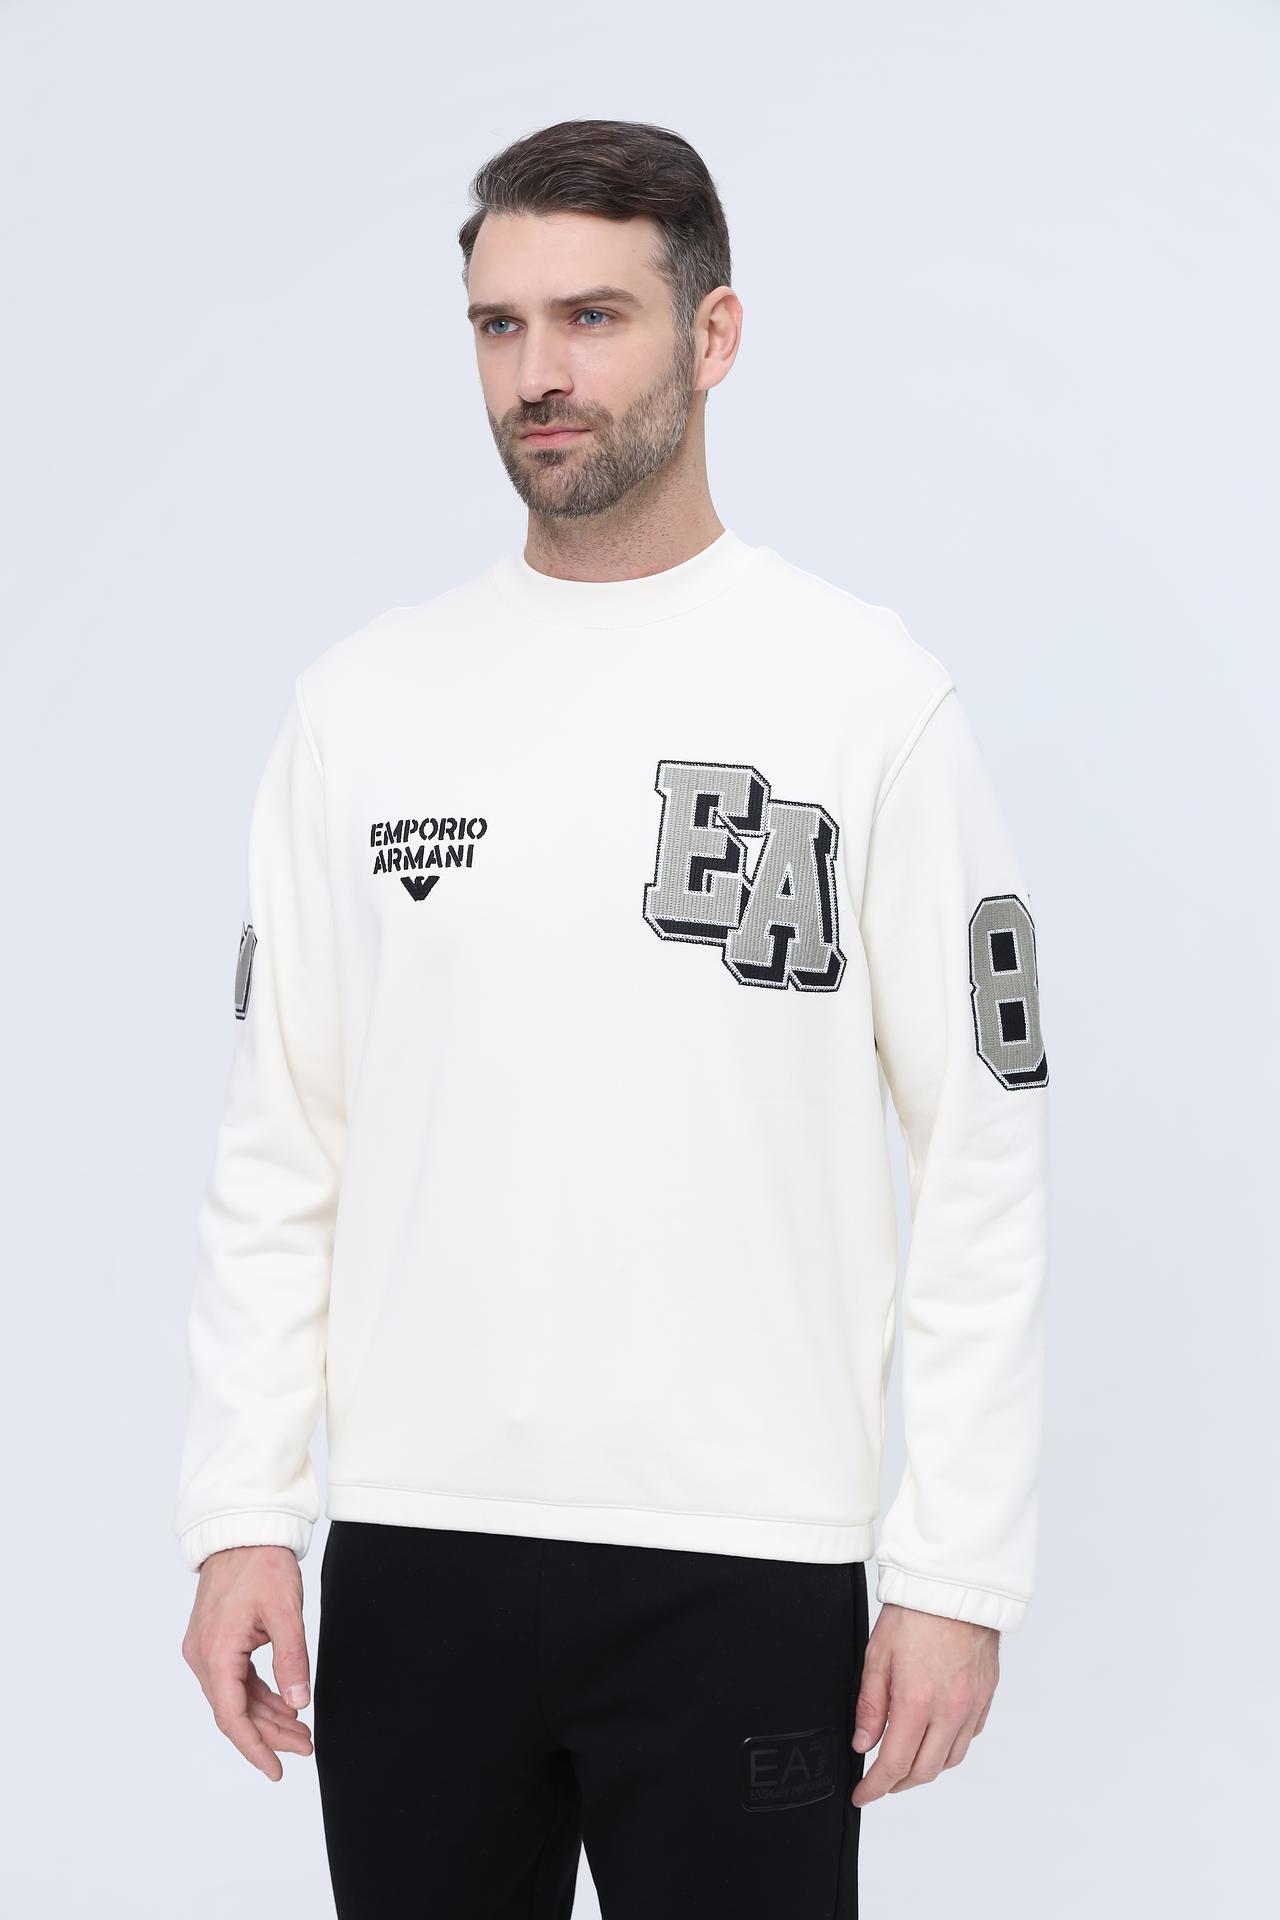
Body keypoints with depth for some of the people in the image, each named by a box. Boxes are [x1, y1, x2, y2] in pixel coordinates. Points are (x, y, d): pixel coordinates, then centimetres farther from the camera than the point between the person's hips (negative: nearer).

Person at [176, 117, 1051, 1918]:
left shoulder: (868, 694, -3)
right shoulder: (363, 700, 6)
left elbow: (983, 1163, -3)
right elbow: (280, 1146, 9)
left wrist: (961, 1569, -7)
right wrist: (241, 1512, 3)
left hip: (744, 1566, -3)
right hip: (409, 1552, 3)